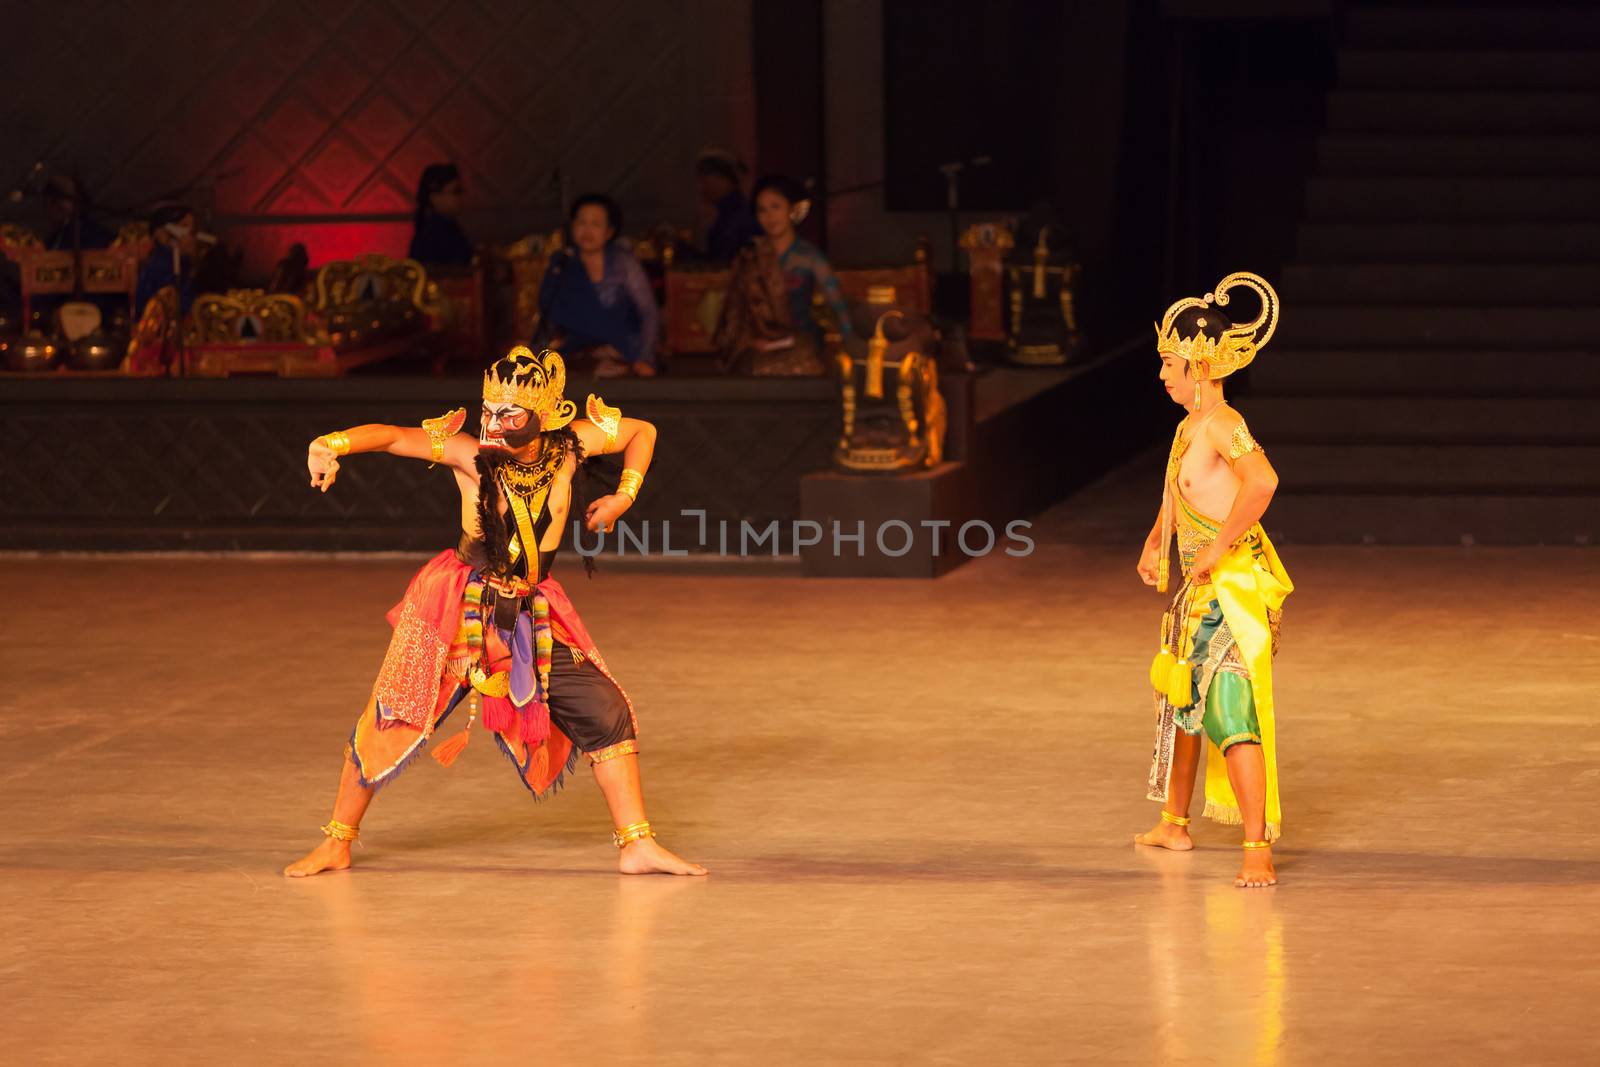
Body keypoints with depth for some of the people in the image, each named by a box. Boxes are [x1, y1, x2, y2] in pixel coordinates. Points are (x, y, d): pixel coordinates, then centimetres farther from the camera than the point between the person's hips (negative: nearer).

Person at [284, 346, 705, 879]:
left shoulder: (571, 443, -6)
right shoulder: (471, 453, -16)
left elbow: (642, 432, 10)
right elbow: (391, 436, -25)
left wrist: (624, 495, 0)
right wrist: (331, 445, -41)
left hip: (532, 614, 3)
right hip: (460, 608, -3)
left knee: (604, 713, -2)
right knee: (392, 719, -2)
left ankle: (637, 845, 8)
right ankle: (337, 844, 13)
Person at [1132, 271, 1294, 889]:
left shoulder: (1221, 424, -19)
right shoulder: (1189, 426, 11)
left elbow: (1262, 481, -38)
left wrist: (1217, 549, -30)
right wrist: (1155, 543, 19)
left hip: (1235, 584, -11)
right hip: (1202, 589, 11)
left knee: (1232, 710, -16)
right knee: (1181, 698, 23)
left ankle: (1258, 851, -19)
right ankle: (1174, 825, 41)